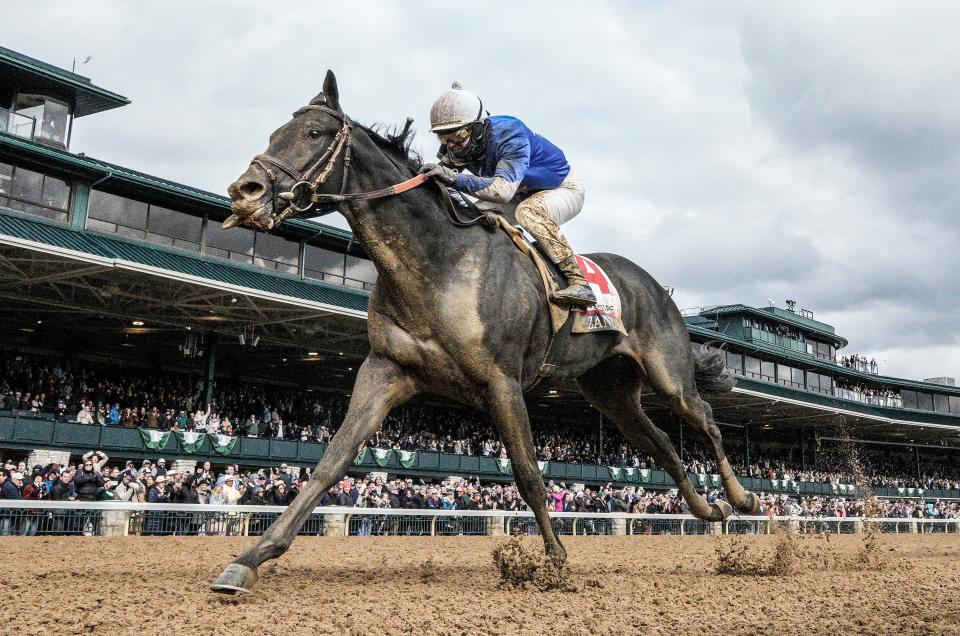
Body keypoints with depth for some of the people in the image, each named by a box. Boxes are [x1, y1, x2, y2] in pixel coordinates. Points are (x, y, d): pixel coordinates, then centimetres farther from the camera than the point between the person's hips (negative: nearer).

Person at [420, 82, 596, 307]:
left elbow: (504, 189, -51)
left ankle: (578, 282, -35)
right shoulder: (455, 147, -13)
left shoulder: (510, 135, -36)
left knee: (528, 212, -38)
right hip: (524, 195, 8)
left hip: (564, 188, -8)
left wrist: (454, 178, -62)